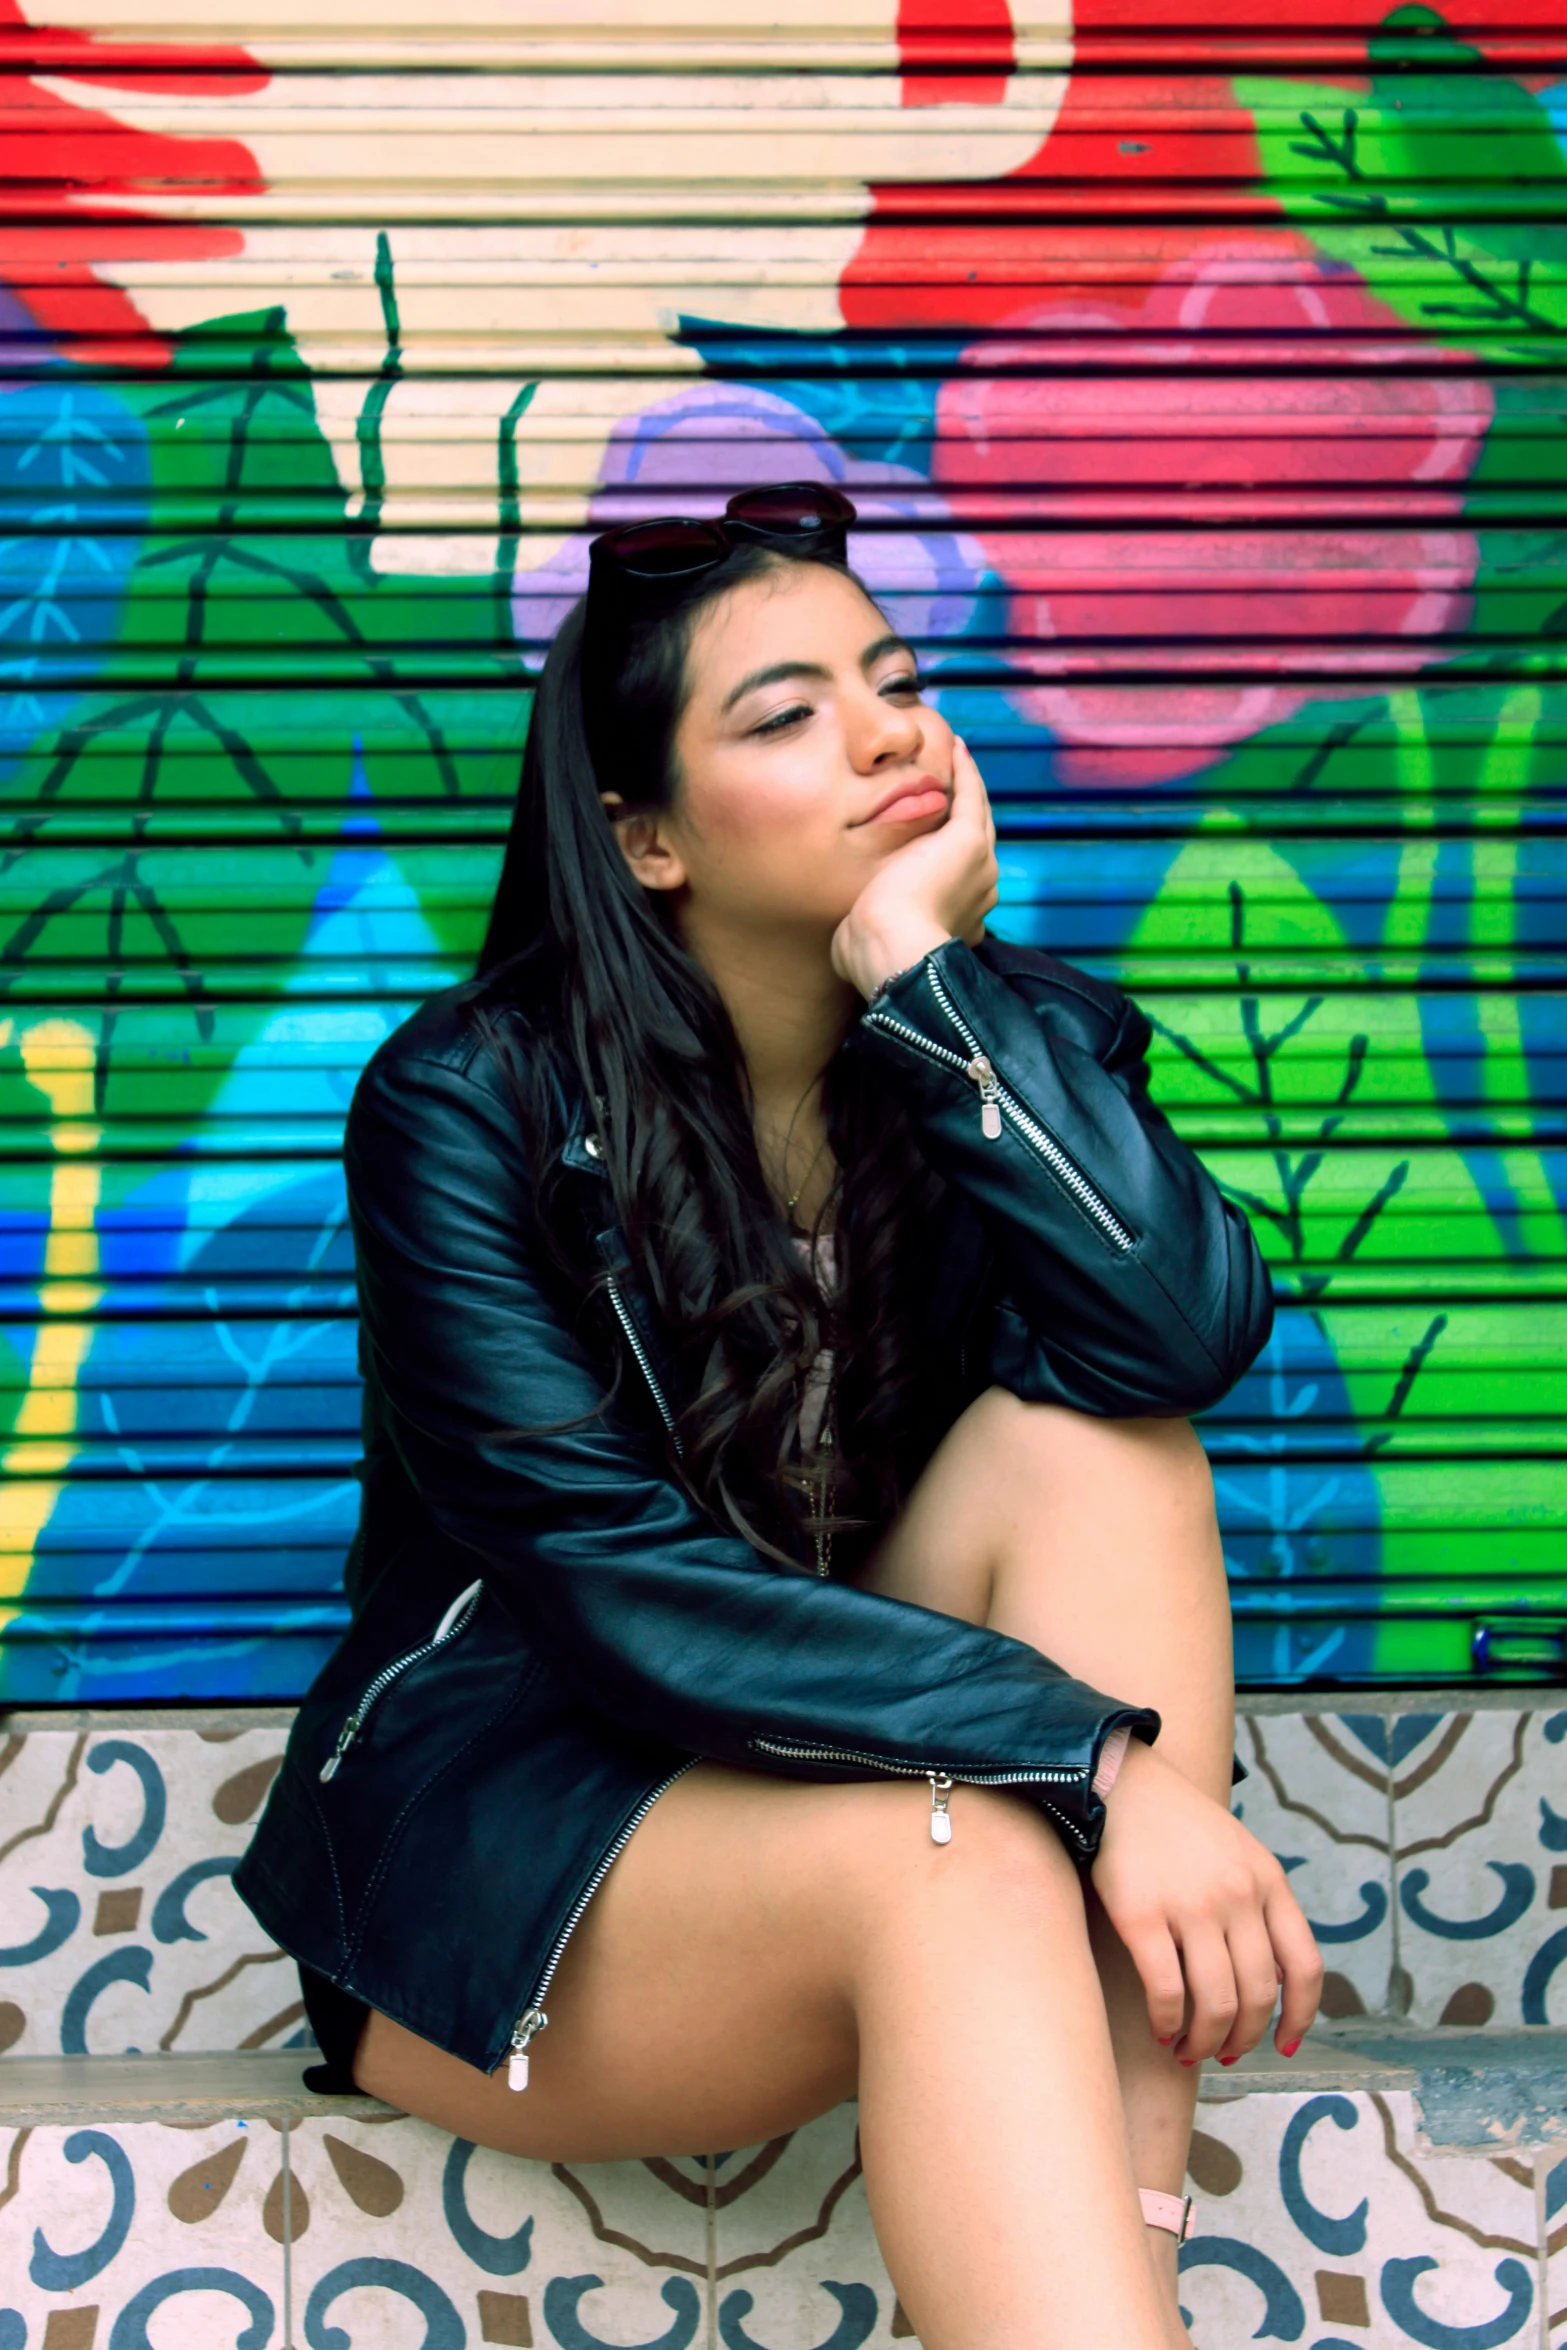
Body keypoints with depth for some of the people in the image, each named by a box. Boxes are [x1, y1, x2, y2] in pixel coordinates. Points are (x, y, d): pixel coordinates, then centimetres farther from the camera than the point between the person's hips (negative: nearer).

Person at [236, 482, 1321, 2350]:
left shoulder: (1020, 1040, 0)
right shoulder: (469, 1105, -12)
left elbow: (1188, 1333, -22)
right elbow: (615, 1578, -21)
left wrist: (924, 971, -22)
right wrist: (1088, 1757, -31)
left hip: (863, 1764, 5)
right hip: (503, 1811, -5)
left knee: (1092, 1441, -24)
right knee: (957, 1867, -35)